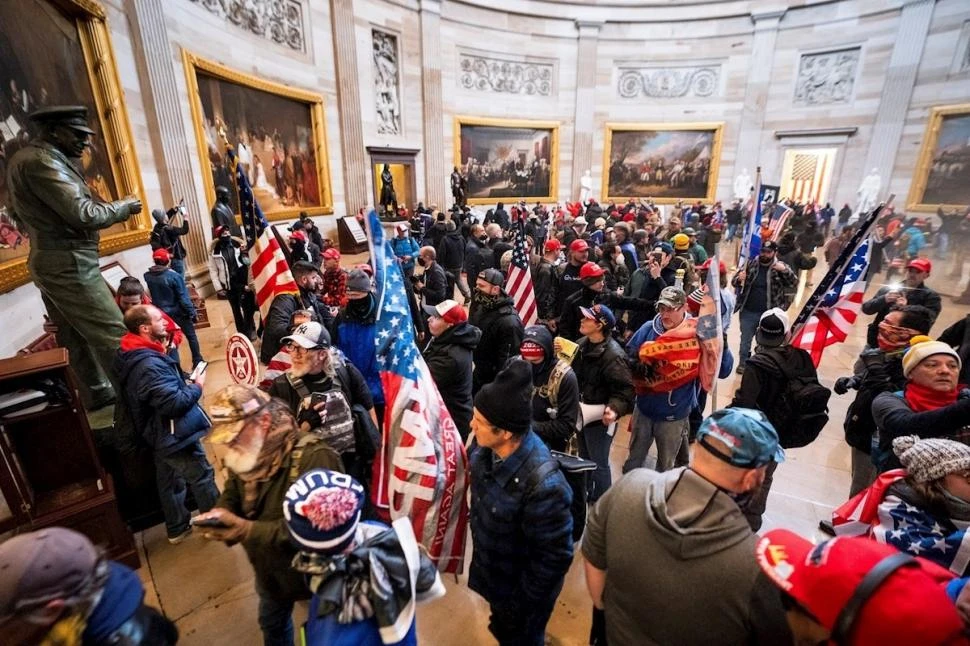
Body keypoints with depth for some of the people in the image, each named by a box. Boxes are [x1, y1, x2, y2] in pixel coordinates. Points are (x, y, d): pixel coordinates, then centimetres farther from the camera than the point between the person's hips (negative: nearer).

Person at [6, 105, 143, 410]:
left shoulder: (21, 158, 17)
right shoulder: (42, 161, -16)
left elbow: (14, 209, 25)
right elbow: (82, 214, -22)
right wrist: (123, 207, -8)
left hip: (47, 261, 10)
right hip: (69, 263, -10)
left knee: (78, 338, 15)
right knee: (113, 335, -9)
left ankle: (98, 394, 24)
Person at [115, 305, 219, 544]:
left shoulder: (132, 357, 3)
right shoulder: (149, 364, -31)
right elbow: (174, 403, -31)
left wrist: (185, 384, 3)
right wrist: (197, 386, -17)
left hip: (160, 434, 10)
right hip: (175, 435, -10)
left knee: (168, 481, 21)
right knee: (202, 476, 7)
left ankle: (177, 528, 37)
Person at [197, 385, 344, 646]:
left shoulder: (314, 457, -36)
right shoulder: (244, 456, -8)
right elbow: (231, 496, 5)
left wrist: (250, 531, -41)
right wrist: (220, 515, -19)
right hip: (269, 571, 7)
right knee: (271, 624, 34)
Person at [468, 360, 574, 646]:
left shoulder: (542, 485, -41)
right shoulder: (485, 446, -20)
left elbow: (554, 556, -27)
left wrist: (525, 602, -15)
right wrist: (475, 520, 11)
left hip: (519, 590, -6)